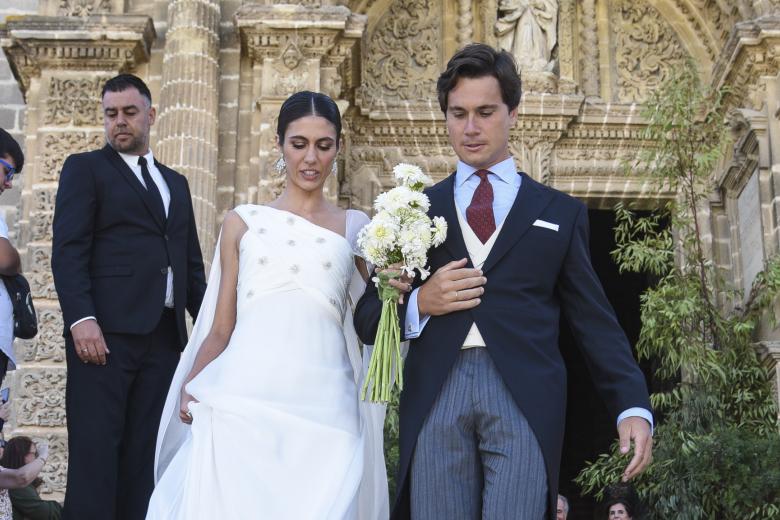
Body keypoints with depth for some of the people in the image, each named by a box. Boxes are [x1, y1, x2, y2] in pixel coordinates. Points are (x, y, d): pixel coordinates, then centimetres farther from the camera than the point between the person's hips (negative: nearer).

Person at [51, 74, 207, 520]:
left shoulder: (176, 183, 24)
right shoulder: (85, 169, 7)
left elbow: (191, 264, 22)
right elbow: (68, 250, -5)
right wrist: (81, 319, -18)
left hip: (164, 334, 5)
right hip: (106, 332, -5)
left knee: (144, 454, 3)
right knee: (96, 451, -8)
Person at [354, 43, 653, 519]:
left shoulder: (560, 212, 16)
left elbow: (595, 321, 11)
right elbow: (367, 318, 16)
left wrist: (633, 407, -3)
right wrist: (419, 303, -5)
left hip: (524, 396, -1)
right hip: (435, 396, 1)